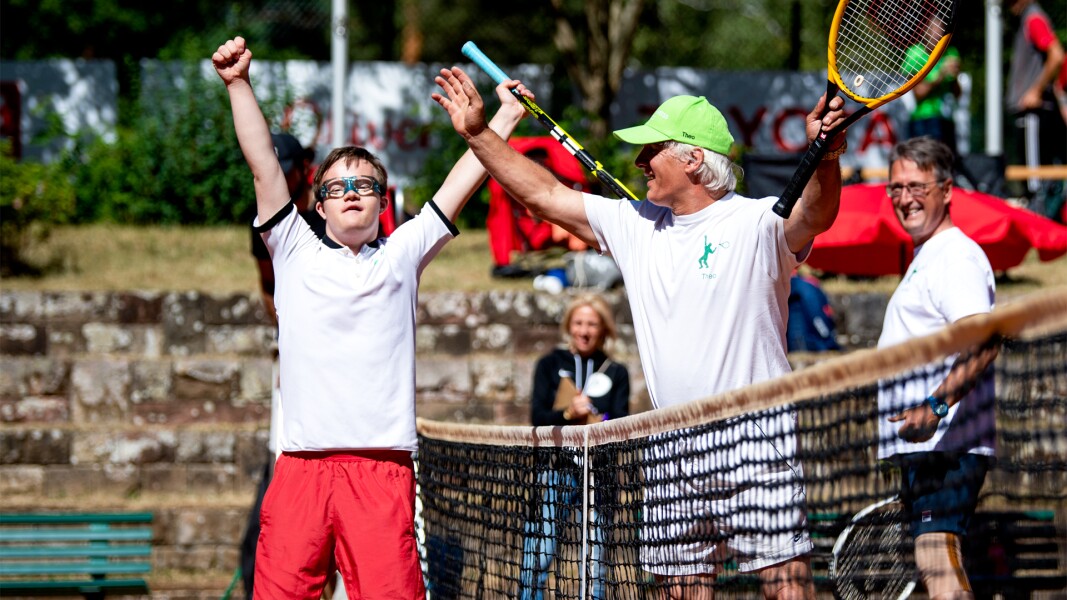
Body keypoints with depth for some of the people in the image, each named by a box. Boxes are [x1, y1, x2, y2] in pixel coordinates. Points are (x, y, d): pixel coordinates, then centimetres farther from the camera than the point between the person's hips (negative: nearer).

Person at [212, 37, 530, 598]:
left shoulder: (400, 256, 16)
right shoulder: (295, 252, 15)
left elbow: (460, 183, 15)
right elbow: (264, 166, 8)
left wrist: (505, 118, 12)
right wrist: (238, 84, 1)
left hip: (383, 467, 0)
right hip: (301, 463, 0)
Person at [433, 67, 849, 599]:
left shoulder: (758, 223, -6)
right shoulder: (634, 224, 15)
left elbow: (815, 213, -26)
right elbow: (545, 195, 21)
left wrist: (825, 155, -47)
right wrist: (478, 134, 18)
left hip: (756, 440, -6)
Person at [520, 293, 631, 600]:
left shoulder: (616, 373, 14)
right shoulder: (551, 365, 13)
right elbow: (537, 416, 0)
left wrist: (589, 415, -19)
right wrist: (567, 414, -20)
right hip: (554, 468, 0)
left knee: (595, 551, -3)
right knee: (538, 552, -7)